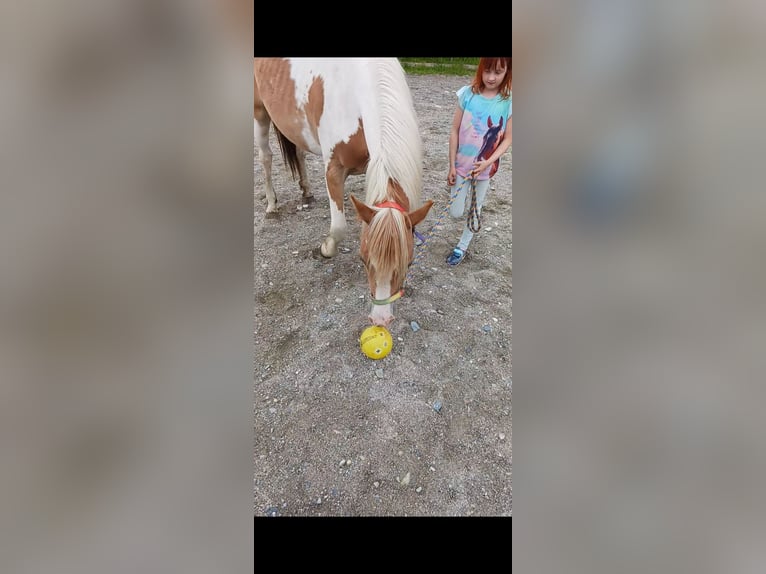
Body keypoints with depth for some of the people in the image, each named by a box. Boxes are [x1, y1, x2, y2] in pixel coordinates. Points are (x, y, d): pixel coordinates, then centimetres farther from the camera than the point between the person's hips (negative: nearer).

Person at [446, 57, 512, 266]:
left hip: (485, 168, 0)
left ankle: (462, 246, 32)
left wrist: (487, 163, -20)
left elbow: (507, 139, -5)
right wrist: (452, 166, -8)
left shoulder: (509, 102, -8)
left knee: (475, 210, 10)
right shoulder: (467, 94, -8)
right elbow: (455, 131, -5)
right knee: (455, 212, 4)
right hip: (461, 165, 1)